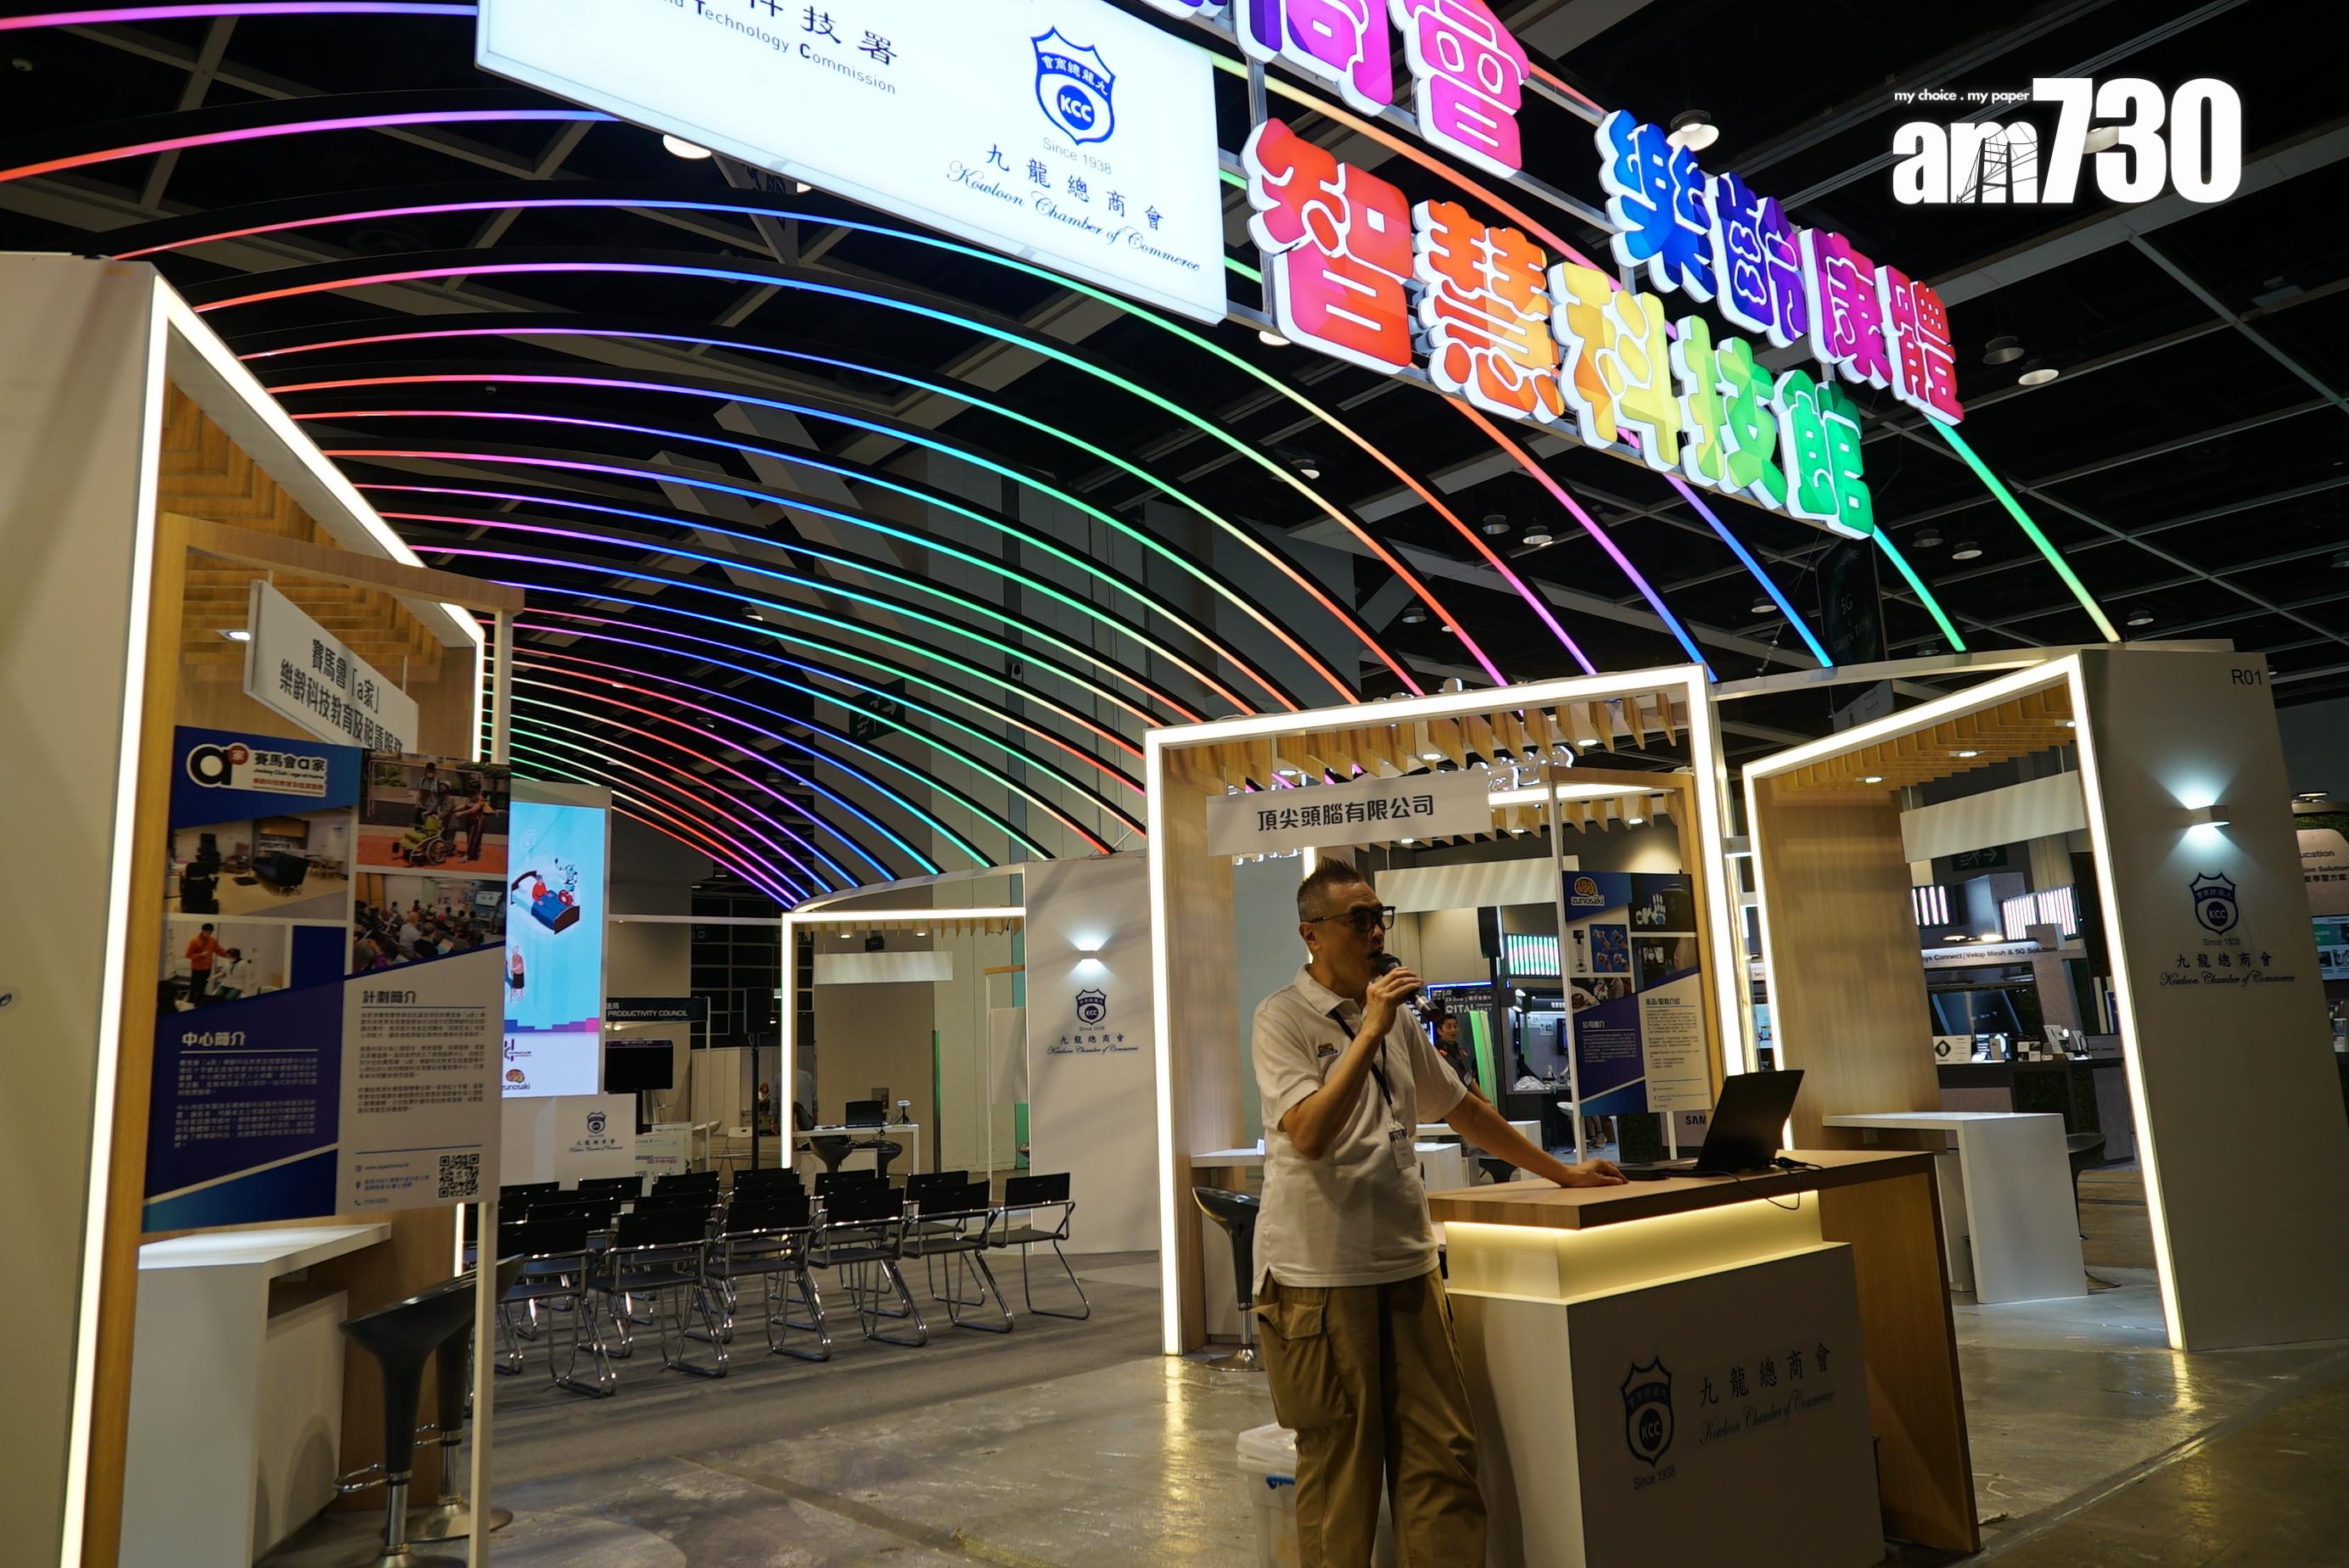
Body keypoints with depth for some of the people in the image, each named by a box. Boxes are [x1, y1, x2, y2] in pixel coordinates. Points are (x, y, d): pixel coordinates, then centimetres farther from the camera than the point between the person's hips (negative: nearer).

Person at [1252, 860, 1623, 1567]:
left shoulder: (1396, 1016, 13)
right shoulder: (1282, 1018, -8)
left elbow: (1461, 1108, 23)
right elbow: (1308, 1133, -22)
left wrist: (1559, 1172, 25)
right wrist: (1369, 1032, -22)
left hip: (1407, 1263, 6)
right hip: (1321, 1275, -6)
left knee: (1442, 1452, 7)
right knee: (1338, 1463, 4)